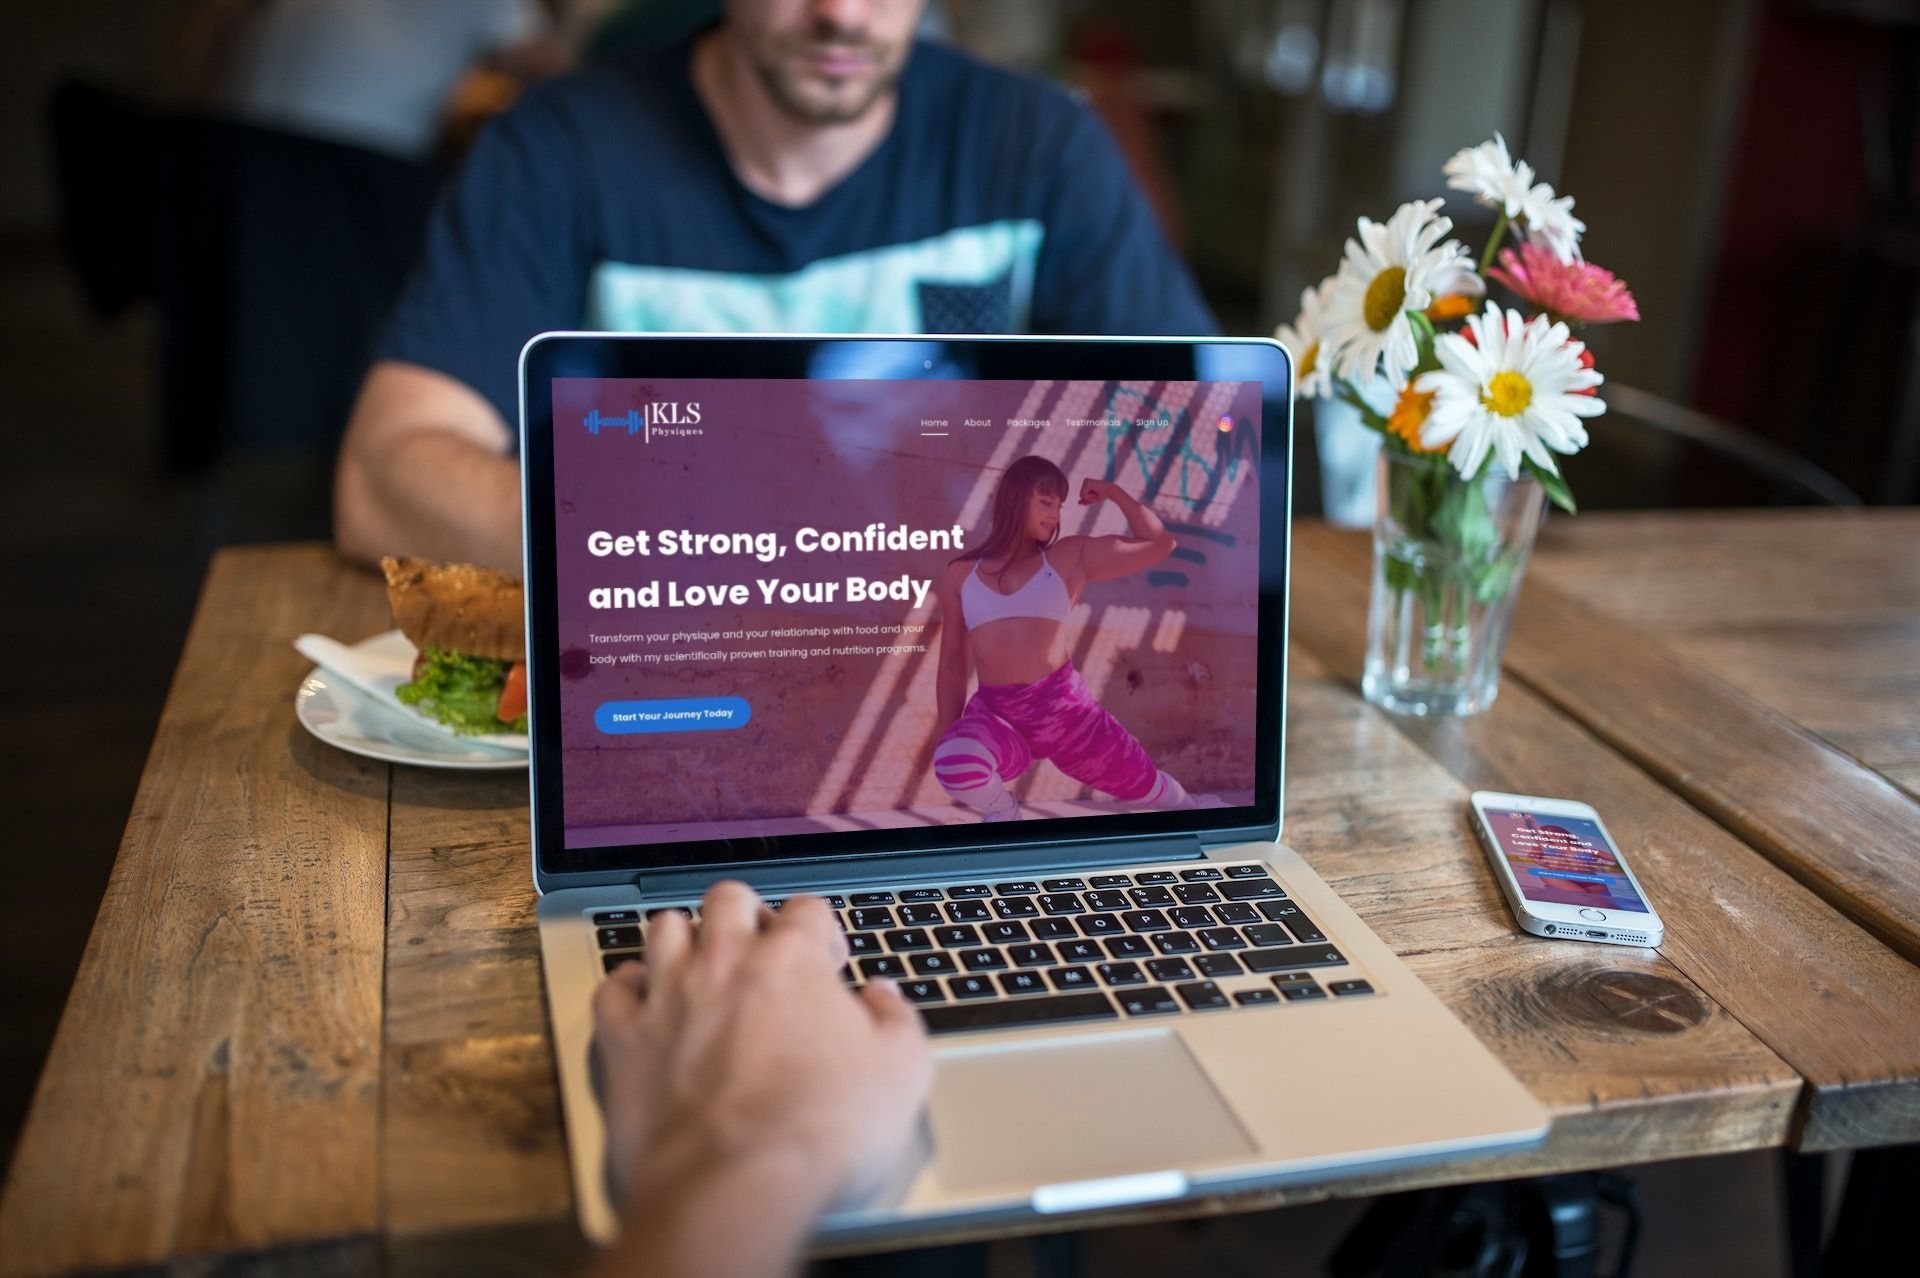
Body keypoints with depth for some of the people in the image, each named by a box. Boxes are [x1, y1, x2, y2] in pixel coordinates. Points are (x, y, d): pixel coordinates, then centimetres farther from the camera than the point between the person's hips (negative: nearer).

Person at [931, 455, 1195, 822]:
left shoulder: (1071, 556, 9)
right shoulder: (960, 576, 9)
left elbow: (1159, 543, 14)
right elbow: (952, 665, 14)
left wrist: (1113, 492, 12)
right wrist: (947, 738, 12)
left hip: (1063, 707, 1)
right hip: (995, 715, -1)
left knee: (1147, 787, 12)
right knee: (953, 764, -35)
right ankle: (1002, 810, 0)